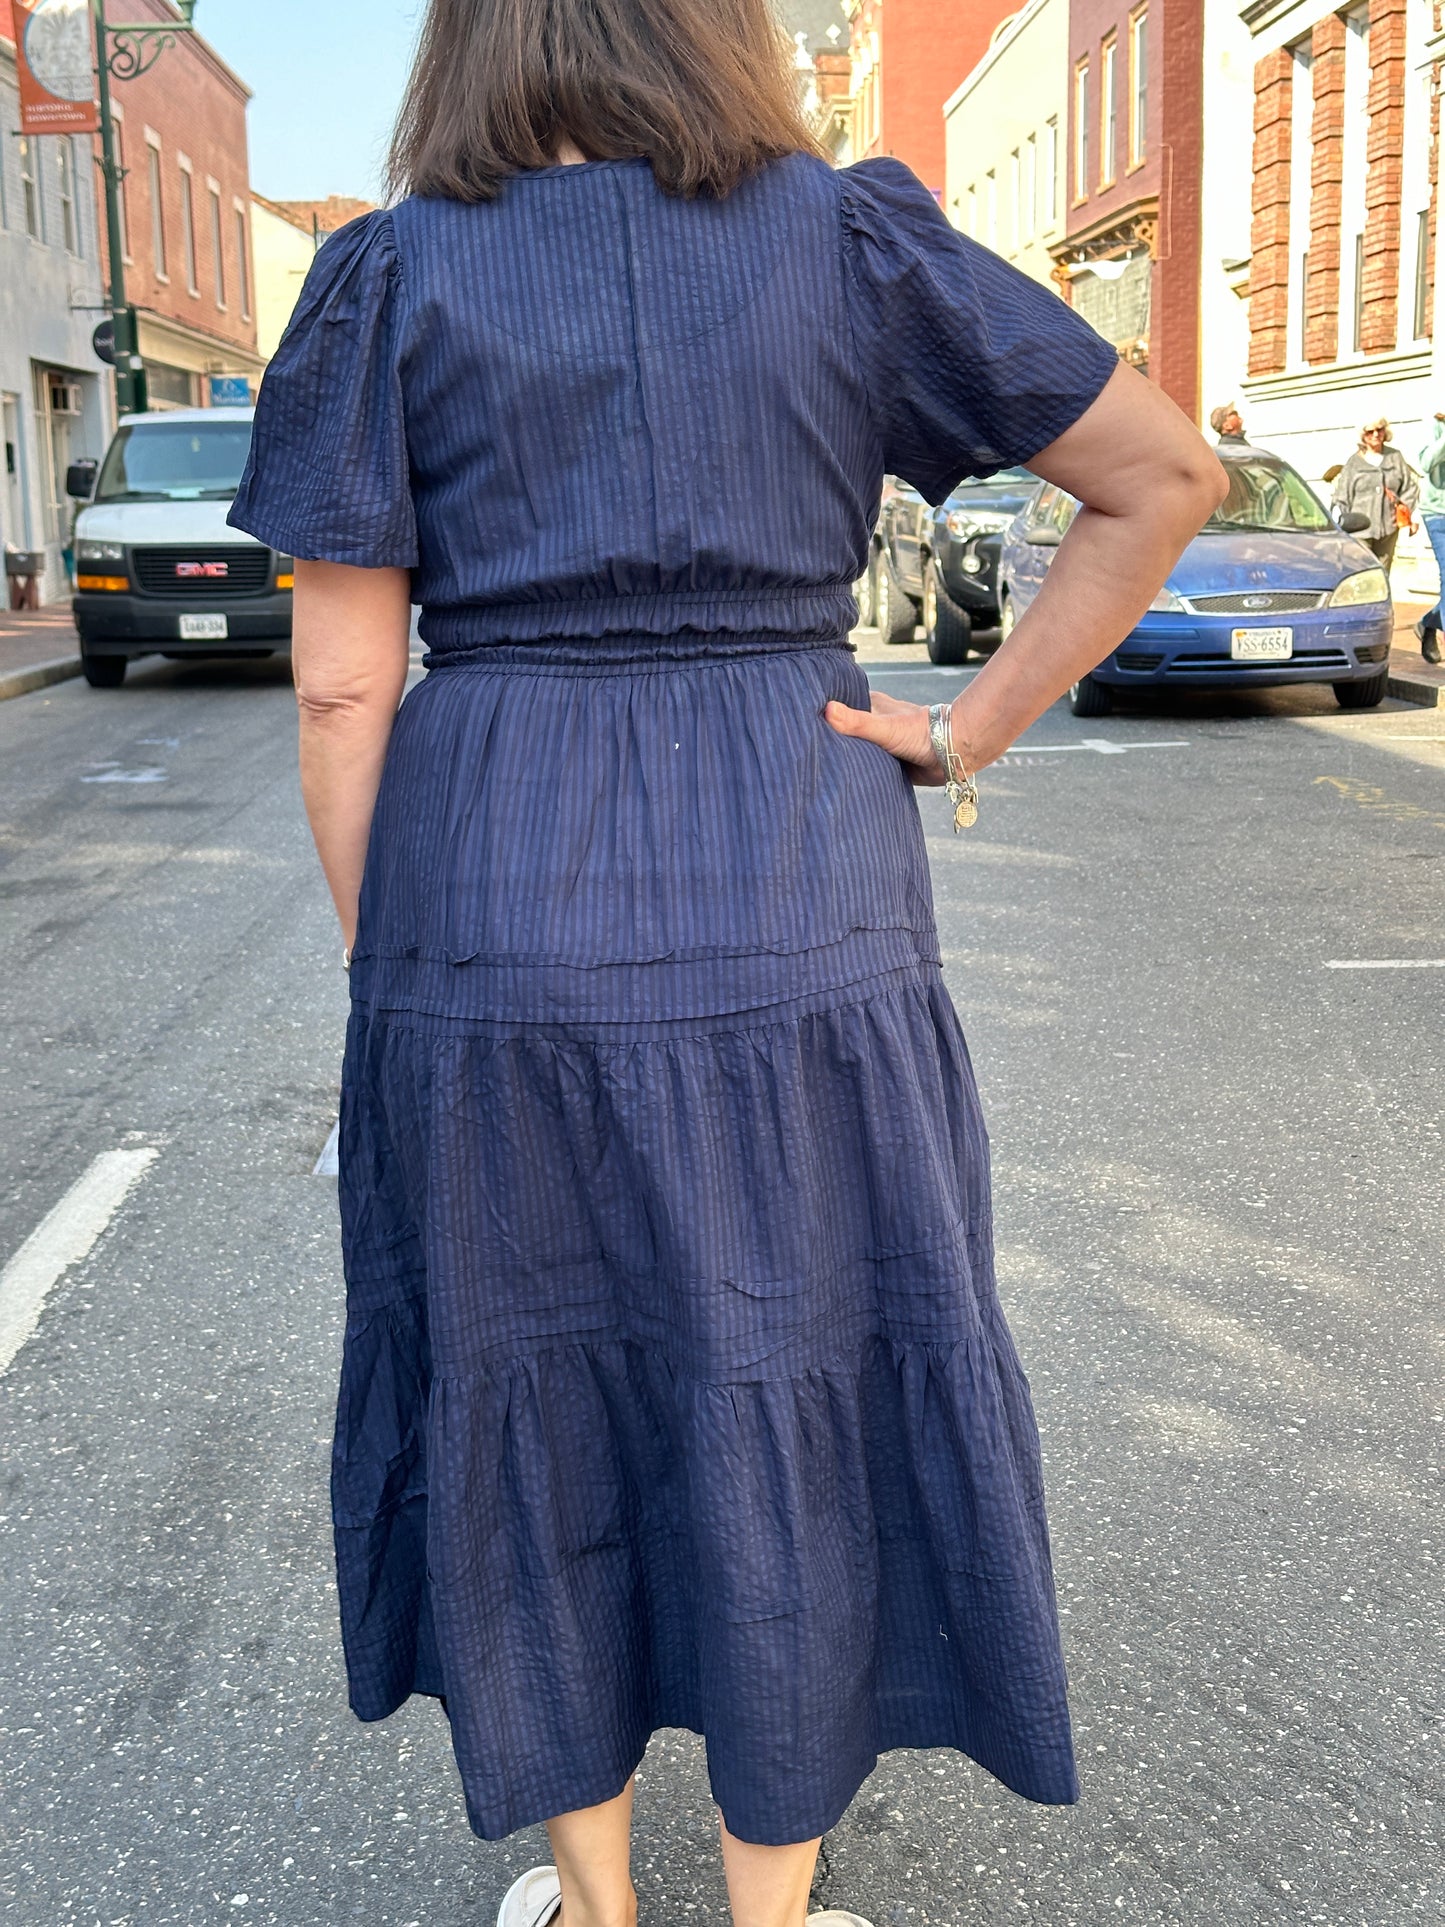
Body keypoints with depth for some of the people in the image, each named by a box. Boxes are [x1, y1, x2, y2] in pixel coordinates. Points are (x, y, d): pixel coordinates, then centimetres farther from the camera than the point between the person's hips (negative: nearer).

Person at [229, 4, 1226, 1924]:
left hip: (489, 914, 0)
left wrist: (382, 975, 6)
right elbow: (1168, 472, 5)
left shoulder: (392, 276, 2)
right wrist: (969, 733, 4)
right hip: (803, 921, 0)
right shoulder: (849, 238, 4)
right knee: (790, 1412, 13)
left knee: (531, 1413, 16)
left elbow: (343, 690, -3)